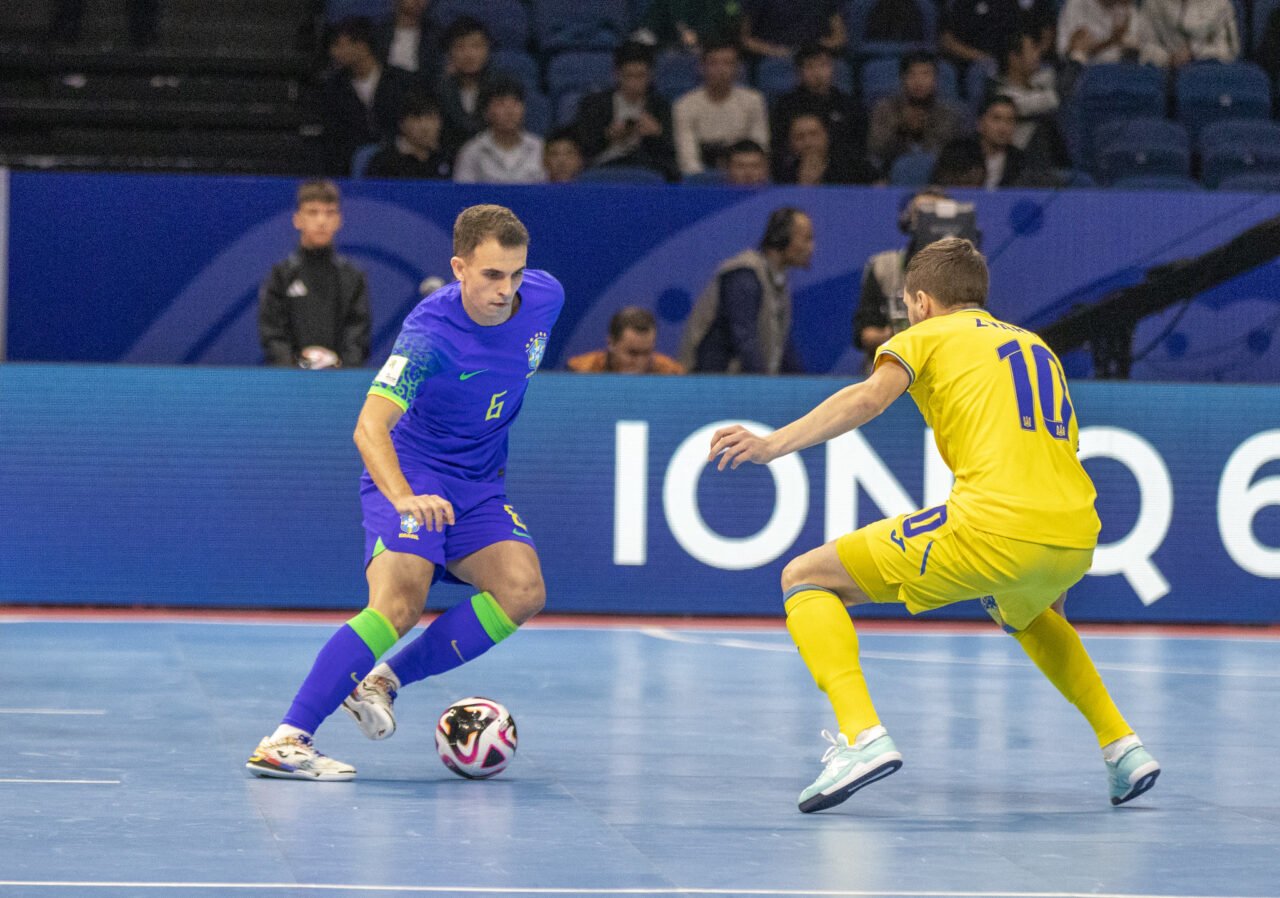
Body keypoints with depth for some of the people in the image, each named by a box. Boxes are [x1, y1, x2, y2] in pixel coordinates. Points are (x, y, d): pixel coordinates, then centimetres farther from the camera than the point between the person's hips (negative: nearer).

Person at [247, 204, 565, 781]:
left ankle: (384, 680, -4)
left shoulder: (544, 297, -8)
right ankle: (285, 740, -29)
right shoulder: (430, 333, -27)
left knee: (523, 592, -19)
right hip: (409, 475, -6)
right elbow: (370, 428, -37)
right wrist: (404, 498, -55)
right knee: (399, 604, -28)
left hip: (479, 484, 6)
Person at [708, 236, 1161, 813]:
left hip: (993, 526, -7)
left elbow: (868, 398, -7)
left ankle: (862, 735, -16)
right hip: (1076, 536, 7)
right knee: (1017, 609, 43)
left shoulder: (928, 336, 14)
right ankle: (1121, 744, 29)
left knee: (806, 578, 6)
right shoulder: (1036, 347, 32)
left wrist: (774, 444, -16)